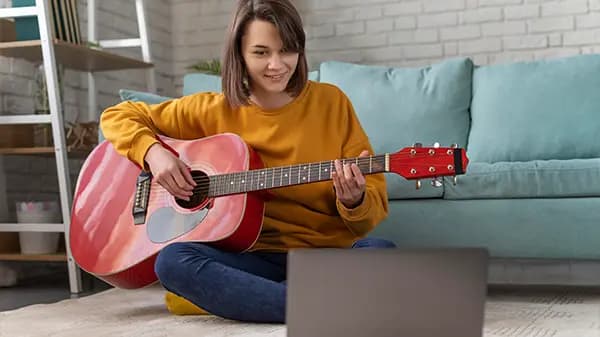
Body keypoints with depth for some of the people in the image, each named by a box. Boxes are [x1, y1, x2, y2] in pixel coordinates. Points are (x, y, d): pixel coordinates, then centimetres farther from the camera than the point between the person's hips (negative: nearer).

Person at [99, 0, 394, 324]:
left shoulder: (331, 102, 2)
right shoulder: (214, 112, 4)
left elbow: (376, 204, 1)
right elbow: (118, 116, 11)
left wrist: (354, 201, -23)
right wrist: (152, 151, -9)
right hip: (256, 257, 1)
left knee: (380, 252, -33)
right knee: (173, 260, -29)